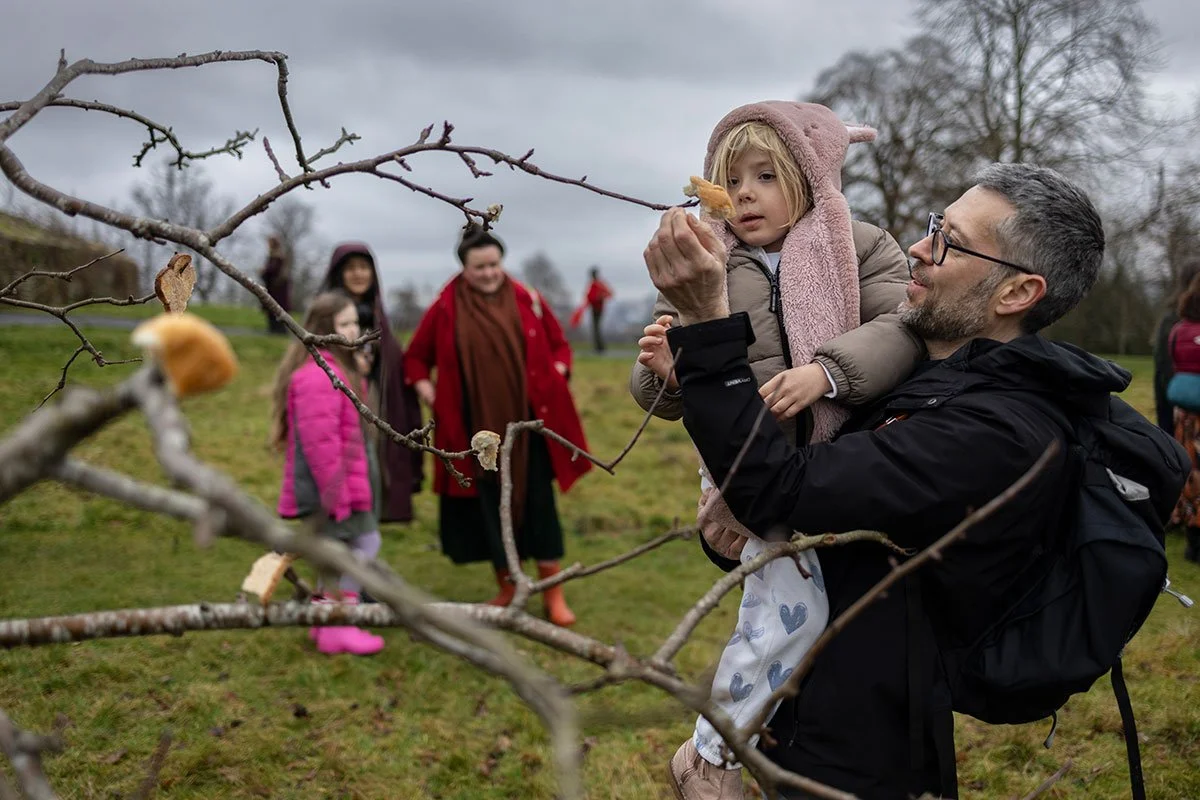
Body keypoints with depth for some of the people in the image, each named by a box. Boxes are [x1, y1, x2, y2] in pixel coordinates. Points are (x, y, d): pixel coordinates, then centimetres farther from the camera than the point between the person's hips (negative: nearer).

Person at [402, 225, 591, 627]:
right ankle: (507, 590, 23)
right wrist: (426, 390, -4)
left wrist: (557, 375, -5)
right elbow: (416, 357, 11)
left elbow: (559, 346, 13)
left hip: (529, 422, 0)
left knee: (539, 504, -1)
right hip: (479, 427, 0)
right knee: (491, 507, 7)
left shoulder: (526, 301, 1)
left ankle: (553, 594, 8)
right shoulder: (445, 309, -1)